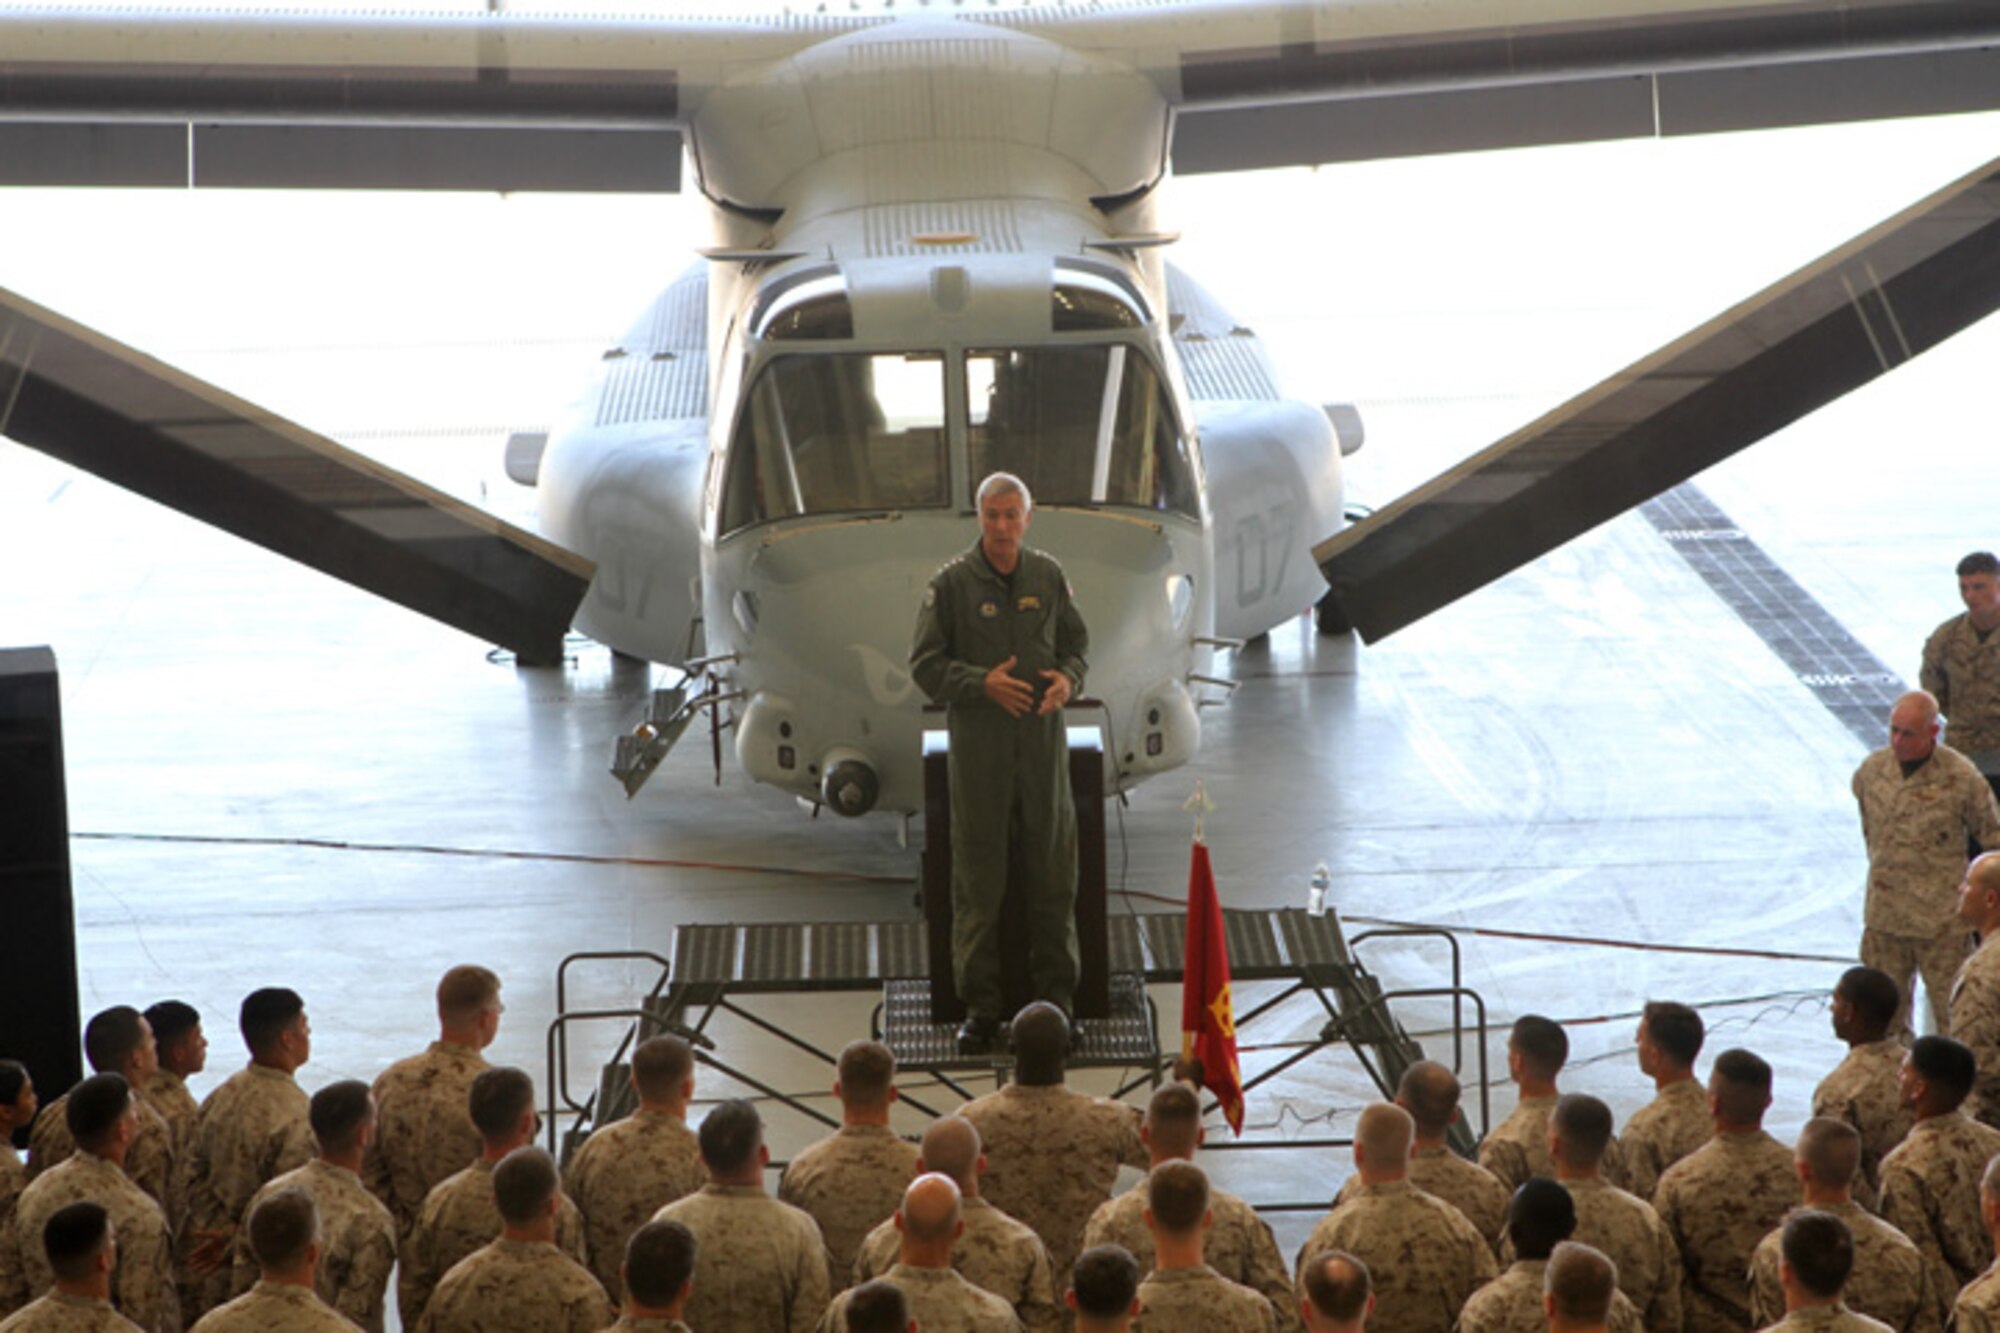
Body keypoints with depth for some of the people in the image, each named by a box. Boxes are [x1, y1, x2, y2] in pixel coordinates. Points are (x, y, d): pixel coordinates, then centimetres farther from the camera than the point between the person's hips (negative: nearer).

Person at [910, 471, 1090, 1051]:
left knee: (1052, 876, 6)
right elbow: (925, 665, -4)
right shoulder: (951, 584, -4)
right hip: (979, 746, -3)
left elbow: (1077, 644, 14)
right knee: (978, 879, 1)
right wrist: (982, 683, -18)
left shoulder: (1049, 577, 6)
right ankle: (979, 1008, 8)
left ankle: (1056, 998, 16)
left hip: (1043, 741, 3)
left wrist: (1068, 679, -8)